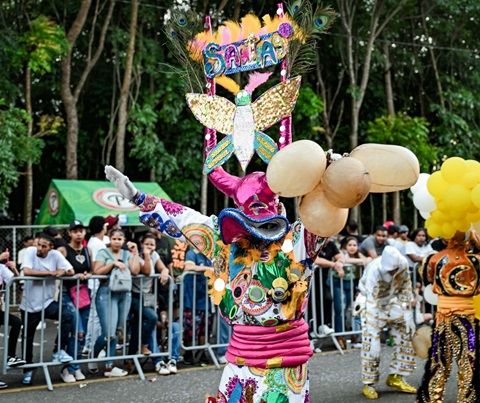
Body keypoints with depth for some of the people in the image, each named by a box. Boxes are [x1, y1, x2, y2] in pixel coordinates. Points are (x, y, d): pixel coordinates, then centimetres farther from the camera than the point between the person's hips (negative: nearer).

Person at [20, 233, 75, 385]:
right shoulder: (30, 251, -11)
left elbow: (70, 271, -5)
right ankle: (28, 370, 31)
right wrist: (50, 272, -20)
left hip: (48, 302, 1)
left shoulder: (55, 254, -6)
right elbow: (27, 271, -25)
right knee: (27, 339, 10)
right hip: (29, 304, -1)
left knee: (68, 316, -23)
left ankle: (59, 351, -7)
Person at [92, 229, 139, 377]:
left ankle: (109, 366, 11)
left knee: (116, 332, 5)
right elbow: (97, 271, -10)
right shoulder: (103, 252, 2)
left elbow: (135, 270, 1)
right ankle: (93, 358, 16)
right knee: (109, 333, -10)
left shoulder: (127, 254, 15)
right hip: (107, 294, -5)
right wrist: (113, 263, -17)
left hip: (125, 294, 5)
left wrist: (135, 253, 1)